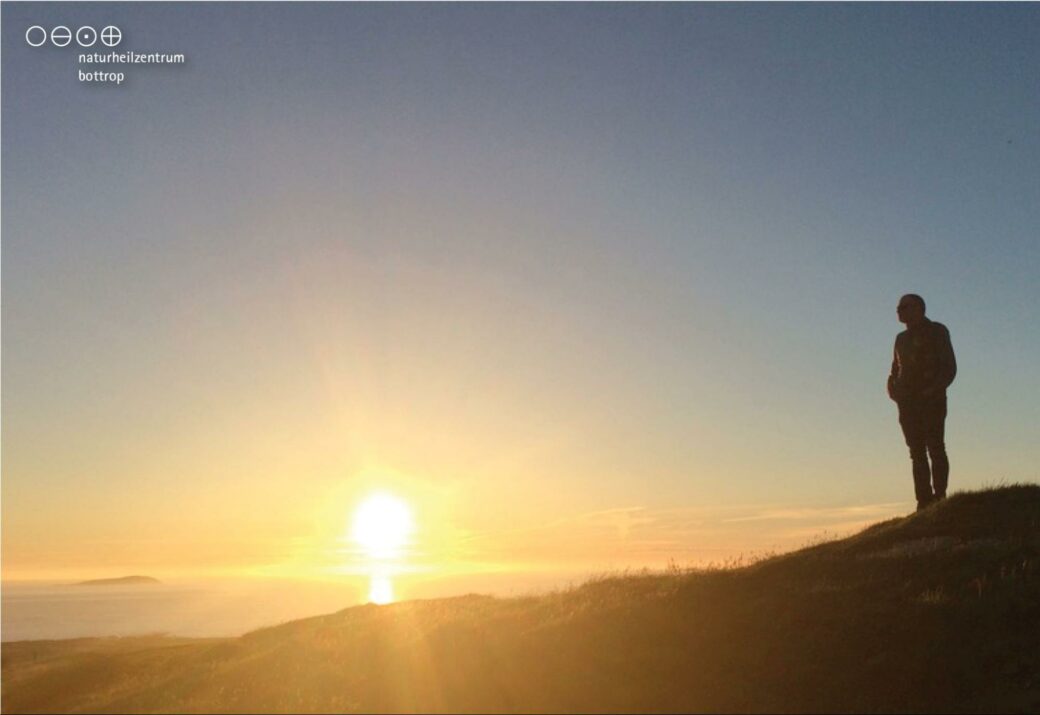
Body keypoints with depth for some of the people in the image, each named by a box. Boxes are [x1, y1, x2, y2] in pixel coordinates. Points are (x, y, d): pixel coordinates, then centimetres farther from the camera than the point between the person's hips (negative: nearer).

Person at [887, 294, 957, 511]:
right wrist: (892, 386, 1)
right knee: (917, 452, 2)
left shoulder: (936, 332, 3)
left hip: (931, 401, -6)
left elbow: (949, 367, -3)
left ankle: (939, 497, -11)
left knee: (935, 448, -10)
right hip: (907, 402, 6)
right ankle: (924, 500, 2)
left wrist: (933, 390, -17)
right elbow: (895, 369, 23)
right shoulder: (902, 338, 20)